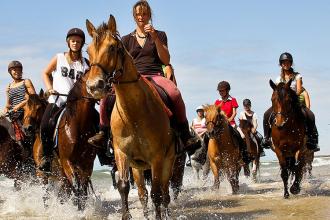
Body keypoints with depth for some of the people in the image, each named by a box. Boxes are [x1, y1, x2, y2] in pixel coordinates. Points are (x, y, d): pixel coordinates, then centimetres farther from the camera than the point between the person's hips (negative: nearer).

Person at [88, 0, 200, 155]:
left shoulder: (160, 35, 15)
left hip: (155, 76, -2)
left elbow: (166, 61, 4)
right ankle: (104, 133, -9)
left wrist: (155, 38, -7)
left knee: (174, 93, -36)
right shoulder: (126, 40, 20)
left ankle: (186, 136, -27)